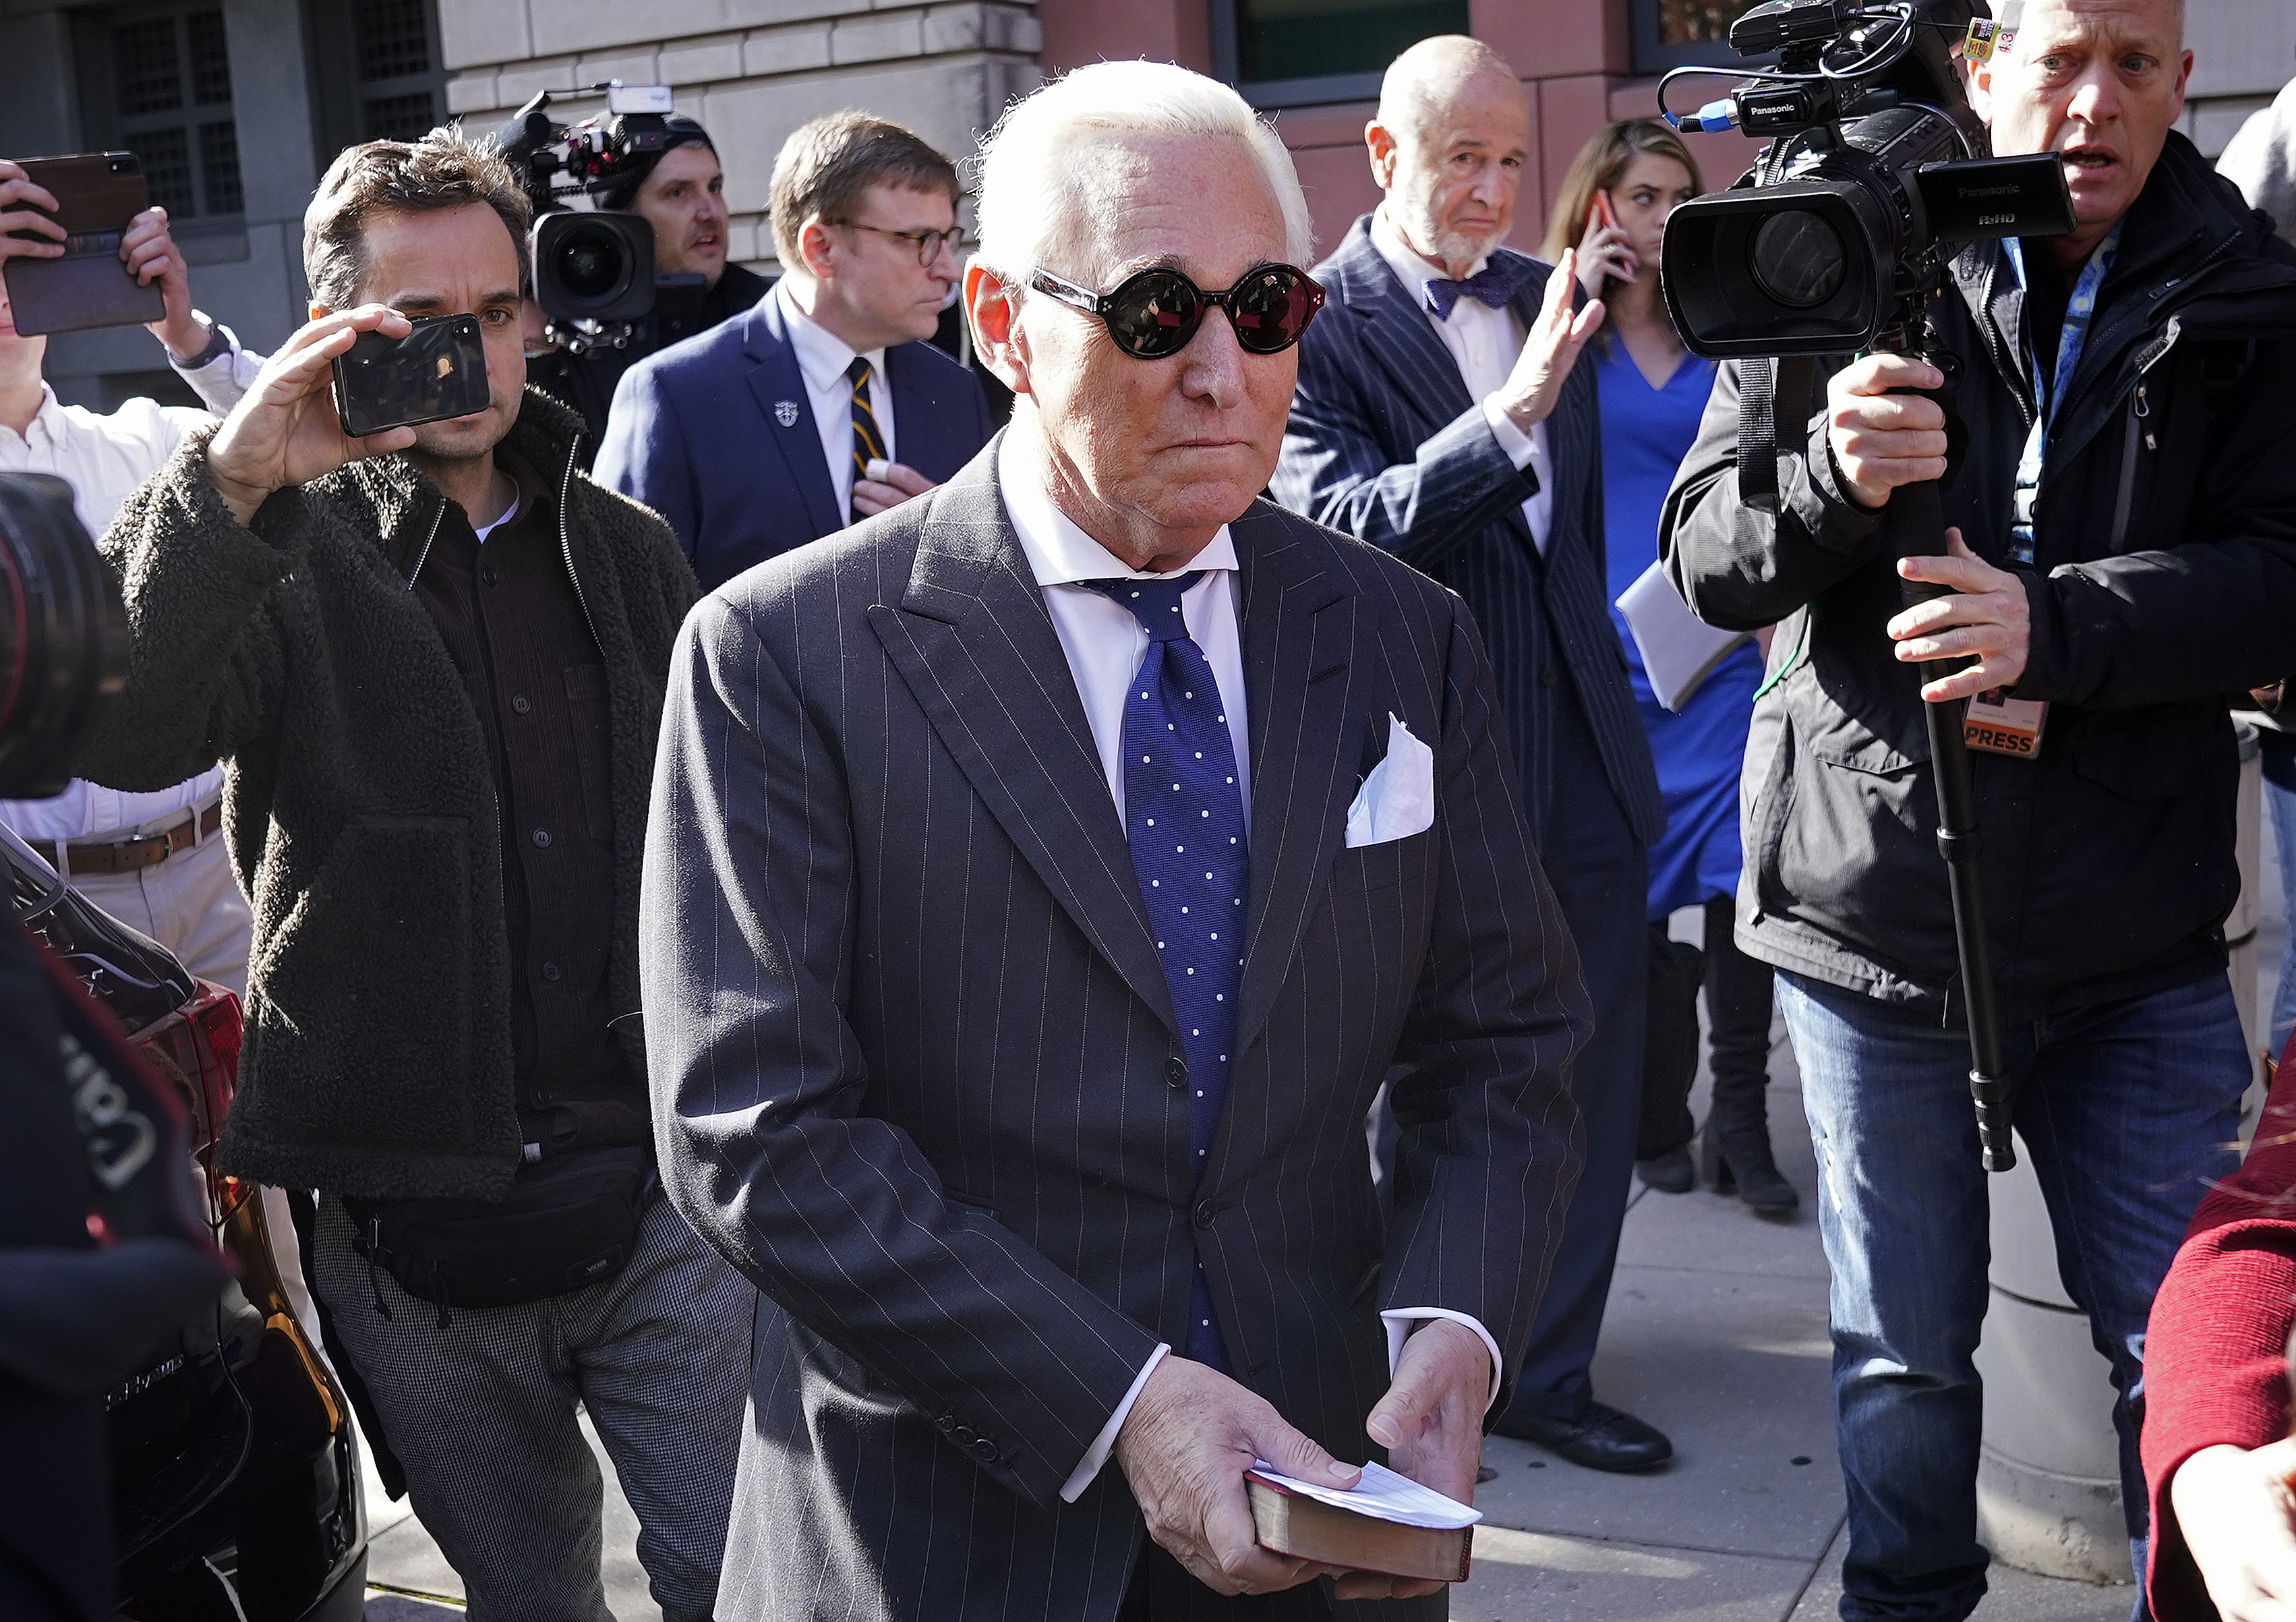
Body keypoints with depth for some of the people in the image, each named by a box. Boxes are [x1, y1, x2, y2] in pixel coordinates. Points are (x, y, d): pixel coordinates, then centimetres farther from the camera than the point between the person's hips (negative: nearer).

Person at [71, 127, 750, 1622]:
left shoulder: (626, 552, 8)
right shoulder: (286, 554, -3)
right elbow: (115, 736, -23)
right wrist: (234, 482, -33)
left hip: (657, 1201, 2)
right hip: (413, 1231, -2)